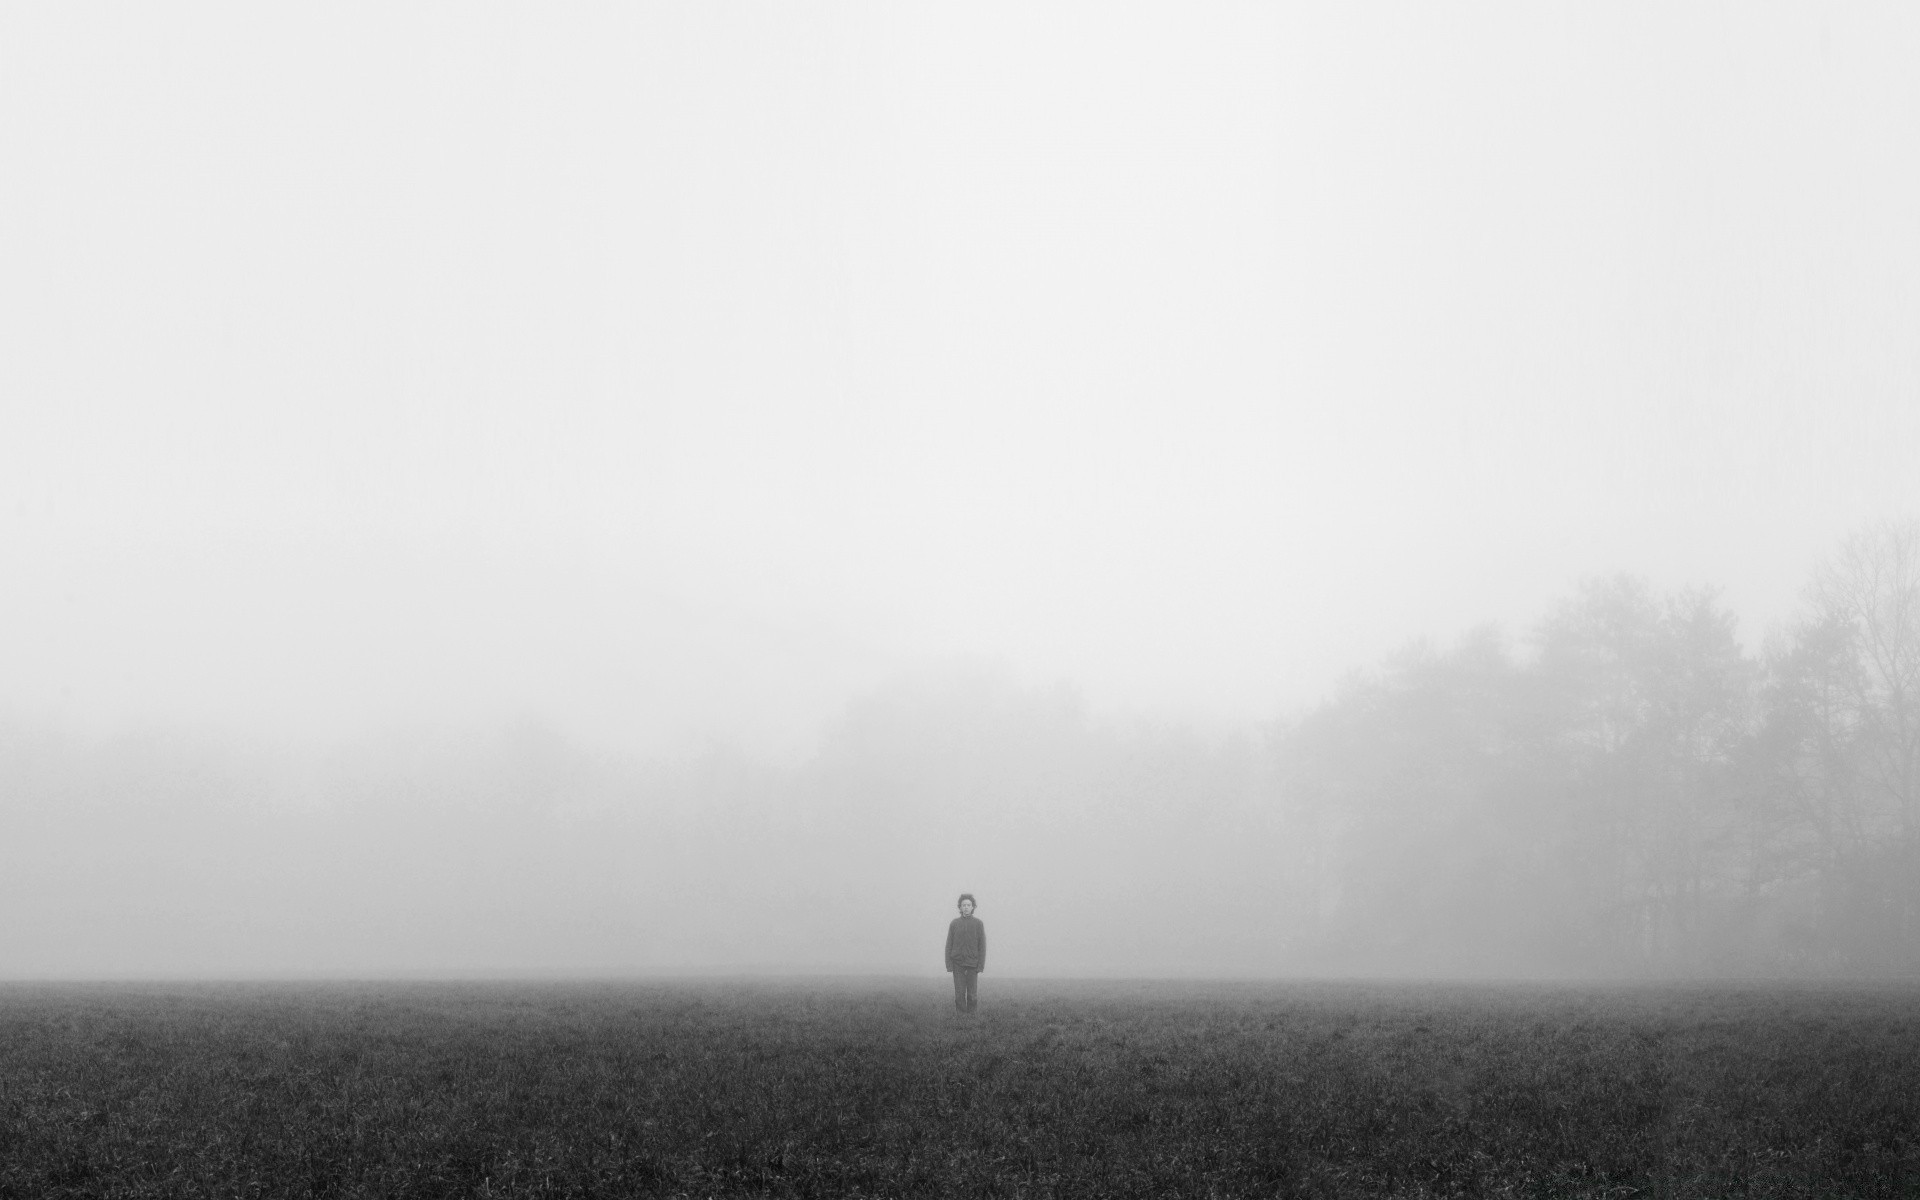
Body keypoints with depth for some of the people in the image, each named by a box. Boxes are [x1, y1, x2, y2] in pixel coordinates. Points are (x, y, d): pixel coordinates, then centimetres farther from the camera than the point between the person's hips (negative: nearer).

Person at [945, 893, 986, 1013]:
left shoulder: (978, 924, 1)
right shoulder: (954, 923, 3)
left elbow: (982, 947, 1)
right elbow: (949, 946, 4)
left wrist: (980, 969, -6)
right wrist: (949, 967, -4)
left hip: (972, 966, 0)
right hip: (958, 966, 0)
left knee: (972, 996, -1)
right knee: (959, 996, -4)